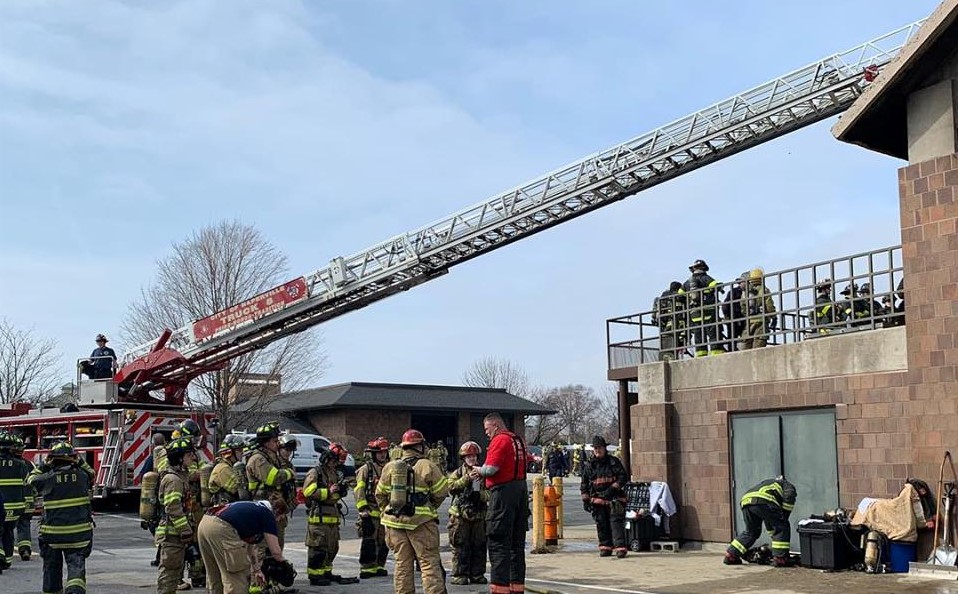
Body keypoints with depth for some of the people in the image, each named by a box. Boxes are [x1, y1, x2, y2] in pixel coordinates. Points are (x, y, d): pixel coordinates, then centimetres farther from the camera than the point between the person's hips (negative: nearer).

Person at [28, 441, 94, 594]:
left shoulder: (48, 478, -9)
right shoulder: (82, 475, -5)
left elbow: (31, 480, 13)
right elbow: (91, 475, 20)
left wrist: (44, 466, 21)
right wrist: (80, 462, 20)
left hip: (53, 533, 0)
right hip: (79, 533, 0)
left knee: (52, 566, 17)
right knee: (76, 564, -1)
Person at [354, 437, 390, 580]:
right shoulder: (365, 470, -5)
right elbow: (359, 492, -10)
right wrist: (364, 510, -16)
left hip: (385, 511, 7)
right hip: (370, 512, -6)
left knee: (383, 542, 10)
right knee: (369, 541, -5)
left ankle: (379, 566, 20)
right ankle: (366, 568, 0)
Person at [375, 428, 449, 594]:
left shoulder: (390, 467, 5)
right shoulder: (428, 467, -7)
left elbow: (380, 494, 10)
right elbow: (442, 492, -2)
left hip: (395, 522, 4)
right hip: (421, 521, -4)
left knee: (402, 563, 12)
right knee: (429, 562, -1)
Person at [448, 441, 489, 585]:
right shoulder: (457, 473, 4)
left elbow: (490, 492, 4)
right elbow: (451, 488, -13)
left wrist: (480, 495, -16)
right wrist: (466, 478, -19)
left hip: (479, 515, 3)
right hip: (460, 515, -3)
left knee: (479, 546, 8)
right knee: (461, 547, -1)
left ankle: (477, 574, 17)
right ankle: (460, 575, 5)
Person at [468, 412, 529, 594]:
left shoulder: (499, 440, -11)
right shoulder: (517, 439, 17)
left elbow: (491, 469, -20)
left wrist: (478, 471, 1)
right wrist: (482, 473, 12)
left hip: (504, 492, -9)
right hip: (521, 489, 9)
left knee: (498, 542, -6)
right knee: (517, 542, 14)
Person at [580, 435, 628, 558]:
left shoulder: (613, 462, 2)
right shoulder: (590, 465, 11)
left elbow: (624, 477, -3)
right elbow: (584, 484, 14)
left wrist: (613, 488, -13)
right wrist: (585, 500, 7)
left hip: (613, 498, -3)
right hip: (597, 500, 4)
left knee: (616, 522, -10)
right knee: (601, 525, 5)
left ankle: (620, 547, -13)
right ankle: (605, 547, 14)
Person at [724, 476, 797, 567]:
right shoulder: (789, 486, 27)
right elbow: (788, 498, 1)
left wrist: (773, 533, 45)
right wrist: (784, 517, 10)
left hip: (746, 501, 8)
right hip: (763, 501, -8)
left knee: (750, 532, 25)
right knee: (782, 528, 6)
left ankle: (730, 555, 25)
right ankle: (780, 558, 0)